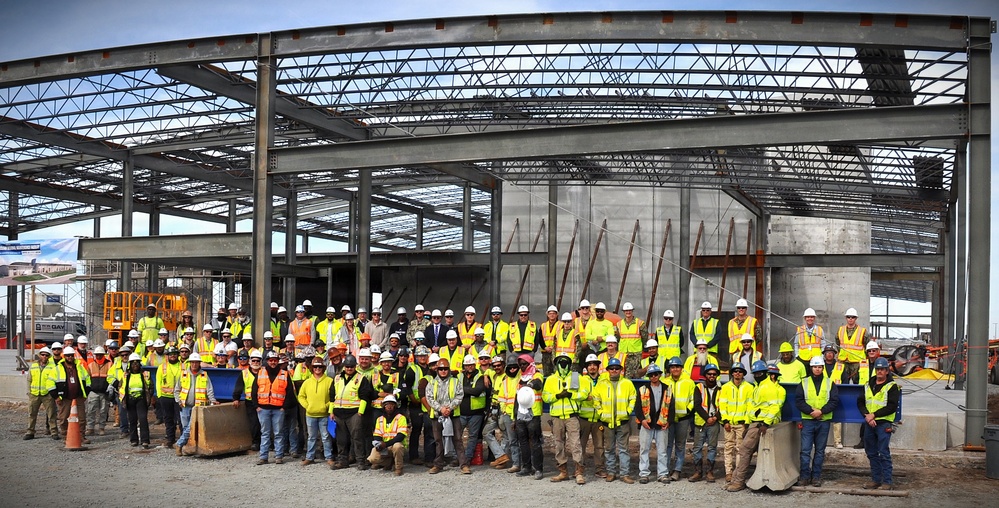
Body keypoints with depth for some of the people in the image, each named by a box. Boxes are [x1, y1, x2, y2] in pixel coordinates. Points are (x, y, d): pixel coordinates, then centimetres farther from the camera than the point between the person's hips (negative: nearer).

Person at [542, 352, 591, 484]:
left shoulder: (577, 378, 8)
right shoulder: (551, 379, 12)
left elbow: (584, 393, 0)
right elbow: (545, 396, 3)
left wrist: (570, 394, -14)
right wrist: (558, 395, -13)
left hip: (572, 416, -3)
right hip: (556, 417, 3)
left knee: (575, 444, -10)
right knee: (559, 445, 7)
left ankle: (579, 473, -8)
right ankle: (563, 472, 16)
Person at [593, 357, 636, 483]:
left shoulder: (627, 383, 4)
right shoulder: (601, 383, 6)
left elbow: (633, 398, 9)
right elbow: (596, 399, 11)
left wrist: (628, 411, 0)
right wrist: (600, 413, 3)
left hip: (623, 421, -1)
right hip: (607, 421, 1)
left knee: (623, 448, 0)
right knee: (609, 448, 8)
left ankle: (624, 473, 2)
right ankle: (611, 472, 17)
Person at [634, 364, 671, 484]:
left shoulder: (667, 390, 9)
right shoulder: (643, 390, 6)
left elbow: (671, 407, 9)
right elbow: (638, 407, 3)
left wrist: (668, 421, -2)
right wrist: (642, 419, -11)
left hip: (661, 424, 1)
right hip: (646, 424, -1)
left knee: (662, 450, 4)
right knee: (644, 449, 2)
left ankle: (663, 474, 10)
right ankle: (644, 473, 7)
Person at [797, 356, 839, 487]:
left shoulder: (830, 383, 8)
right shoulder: (804, 383, 6)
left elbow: (834, 401, 0)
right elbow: (798, 401, -1)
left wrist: (821, 411, -13)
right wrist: (811, 411, -14)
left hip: (824, 421, 1)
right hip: (808, 420, -1)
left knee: (820, 450, 7)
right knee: (805, 450, -4)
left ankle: (816, 476, 14)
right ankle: (804, 476, 2)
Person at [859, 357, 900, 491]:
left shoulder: (892, 386, -3)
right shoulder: (868, 385, 14)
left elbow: (892, 407, -11)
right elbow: (860, 402, 11)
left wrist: (874, 415, -14)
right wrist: (867, 415, -7)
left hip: (884, 424, -6)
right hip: (869, 423, 6)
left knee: (884, 453, -7)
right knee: (871, 453, 11)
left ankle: (887, 482, -2)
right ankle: (876, 479, 20)